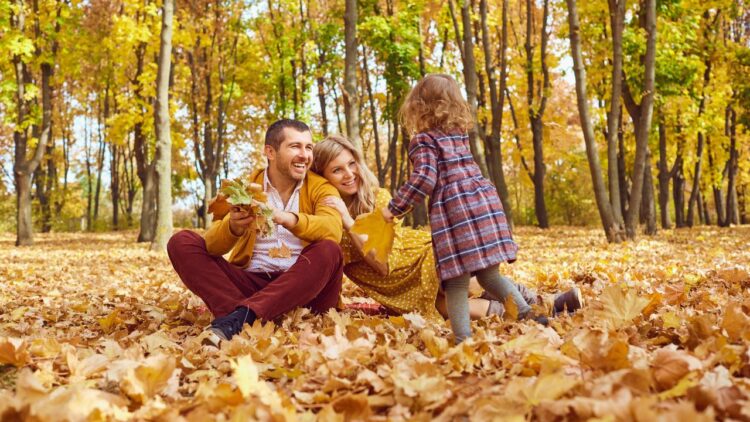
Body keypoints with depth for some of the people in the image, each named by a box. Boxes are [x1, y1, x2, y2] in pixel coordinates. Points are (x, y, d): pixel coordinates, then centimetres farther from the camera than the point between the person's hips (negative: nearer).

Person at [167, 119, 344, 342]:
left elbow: (332, 229, -20)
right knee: (182, 242, -11)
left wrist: (287, 218, -38)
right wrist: (233, 227, -29)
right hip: (248, 283, 2)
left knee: (329, 250, -30)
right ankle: (242, 320, -33)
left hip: (301, 288, -2)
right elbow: (212, 245, -7)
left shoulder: (321, 187, 3)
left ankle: (241, 316, -38)